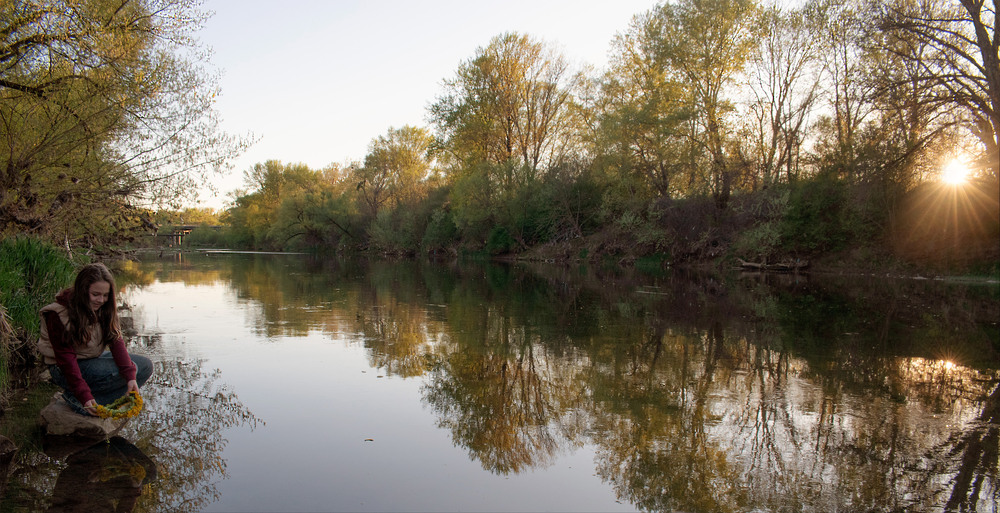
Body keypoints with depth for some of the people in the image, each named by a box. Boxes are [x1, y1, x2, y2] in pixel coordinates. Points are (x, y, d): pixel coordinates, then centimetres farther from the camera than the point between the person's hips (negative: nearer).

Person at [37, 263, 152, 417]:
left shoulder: (105, 307, -5)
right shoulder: (58, 315, -22)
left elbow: (116, 341, -14)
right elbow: (66, 359, -25)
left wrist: (130, 377, -27)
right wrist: (84, 396, -33)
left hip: (96, 358, 7)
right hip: (65, 370, -7)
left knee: (145, 366, -5)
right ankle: (74, 396, -11)